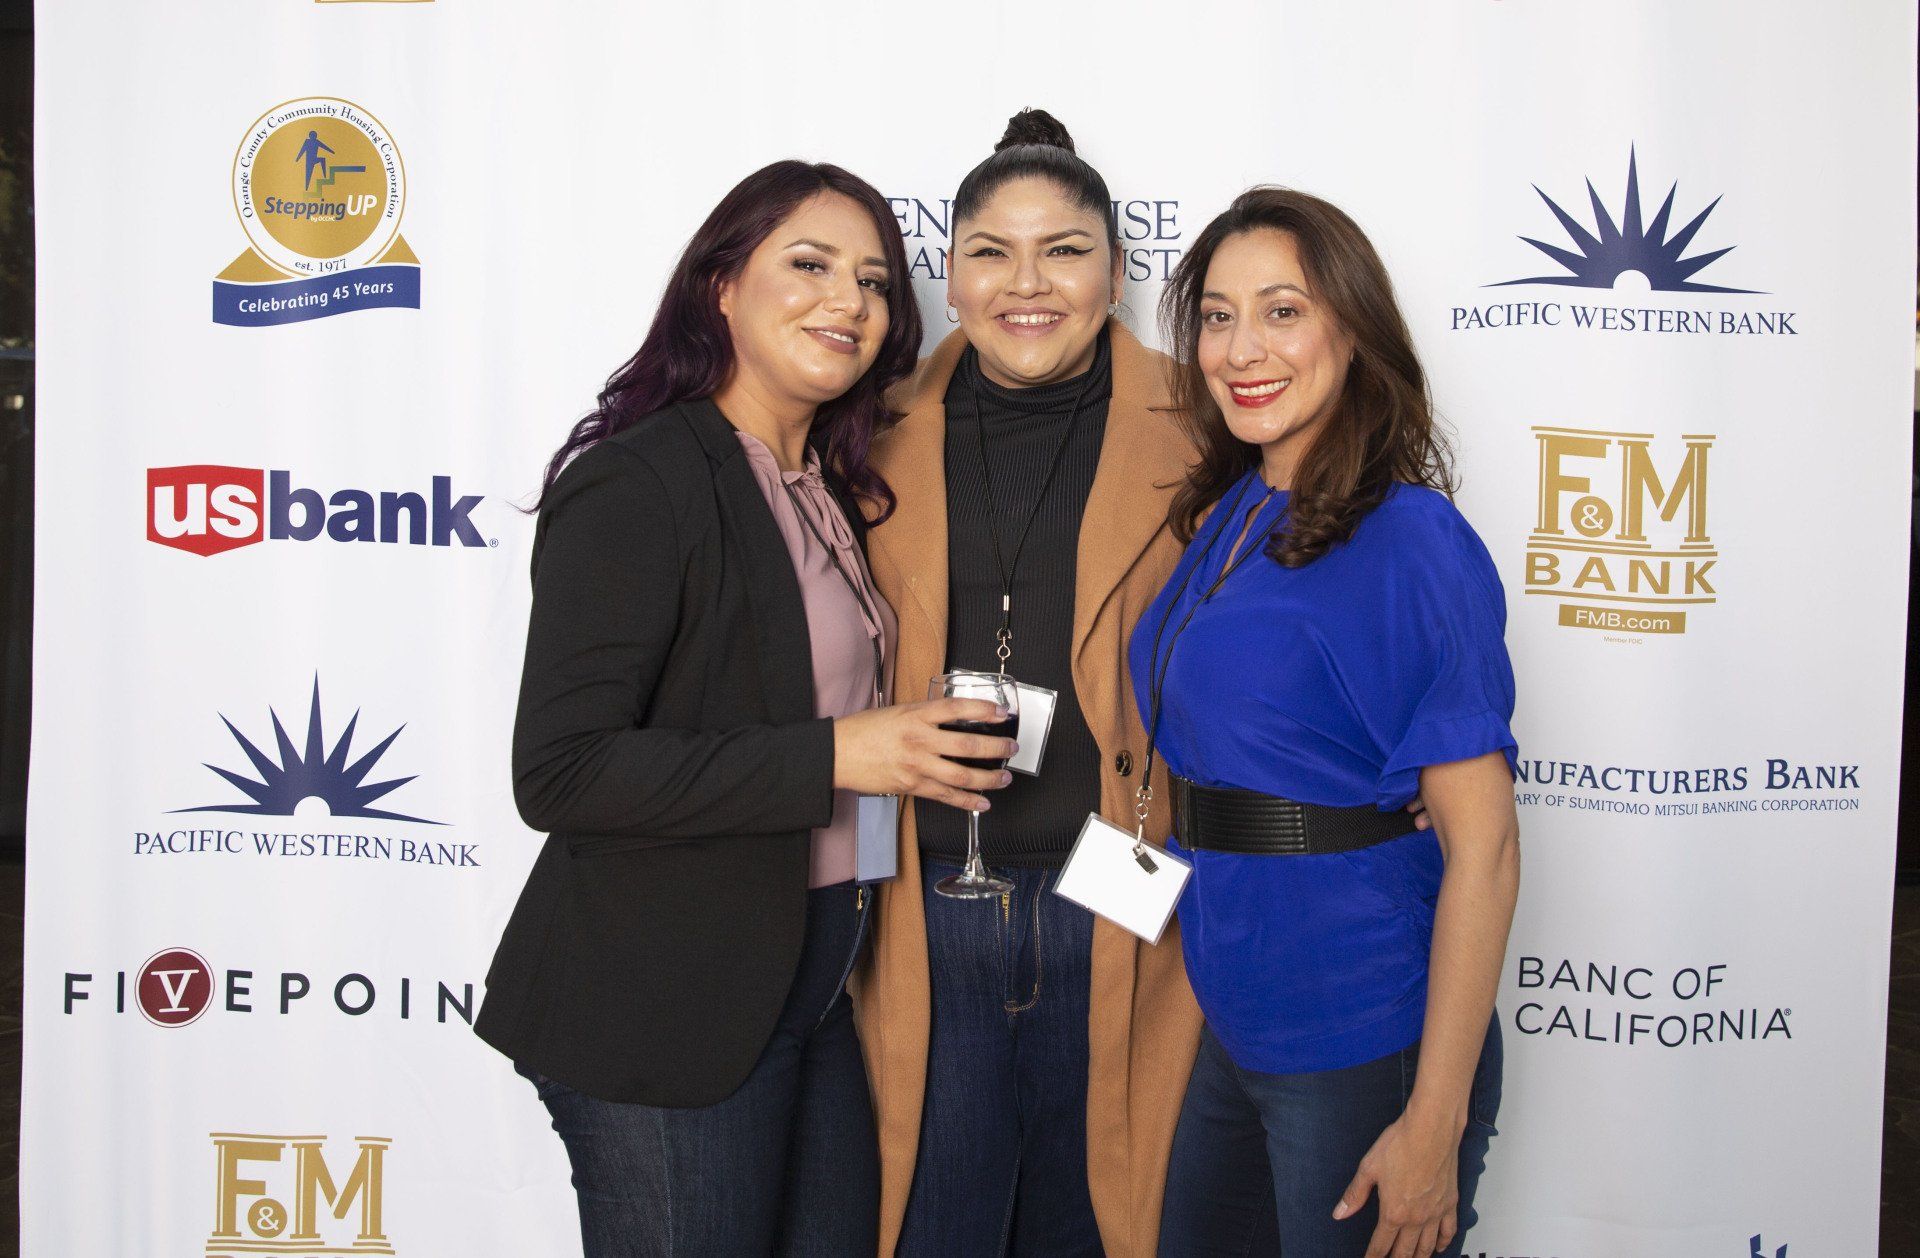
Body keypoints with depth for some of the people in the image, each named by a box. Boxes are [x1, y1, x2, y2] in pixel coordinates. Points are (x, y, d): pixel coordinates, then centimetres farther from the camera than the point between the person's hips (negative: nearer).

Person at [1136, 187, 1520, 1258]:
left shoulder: (1410, 544, -17)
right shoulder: (1225, 517, 5)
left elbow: (1483, 847, -19)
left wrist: (1434, 1126, -19)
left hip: (1366, 1049, -7)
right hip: (1235, 1032, 7)